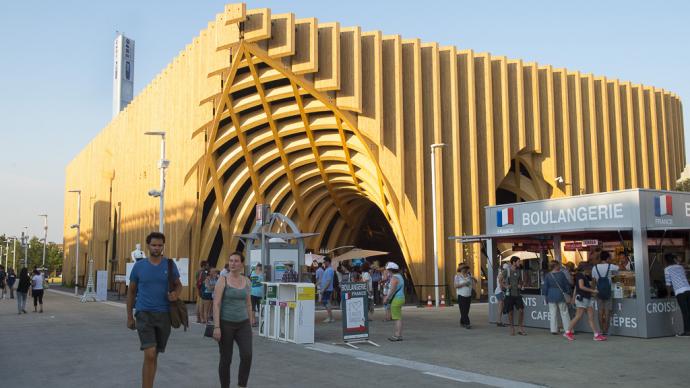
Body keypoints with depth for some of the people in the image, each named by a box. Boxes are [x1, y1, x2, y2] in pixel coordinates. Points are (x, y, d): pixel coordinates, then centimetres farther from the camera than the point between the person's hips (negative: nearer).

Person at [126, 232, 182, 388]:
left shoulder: (170, 264, 1)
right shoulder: (139, 266, -1)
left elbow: (178, 285, 12)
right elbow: (131, 291, 9)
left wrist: (176, 294, -12)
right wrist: (129, 316, 9)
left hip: (164, 315, 2)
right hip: (144, 314, -2)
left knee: (154, 355, 14)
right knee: (150, 355, -17)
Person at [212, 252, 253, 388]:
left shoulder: (247, 282, 7)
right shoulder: (223, 280, -6)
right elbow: (216, 304, -11)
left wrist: (251, 324, 14)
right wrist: (216, 327, -17)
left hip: (243, 324, 3)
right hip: (226, 324, -3)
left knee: (247, 355, -13)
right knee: (226, 359, 4)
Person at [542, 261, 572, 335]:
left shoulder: (548, 276, -1)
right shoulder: (561, 274, -6)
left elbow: (545, 287, 3)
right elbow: (567, 284, 1)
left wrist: (546, 295, 13)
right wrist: (569, 292, 13)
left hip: (551, 296, 2)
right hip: (560, 295, -2)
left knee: (553, 314, 7)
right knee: (564, 313, 4)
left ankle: (554, 329, 8)